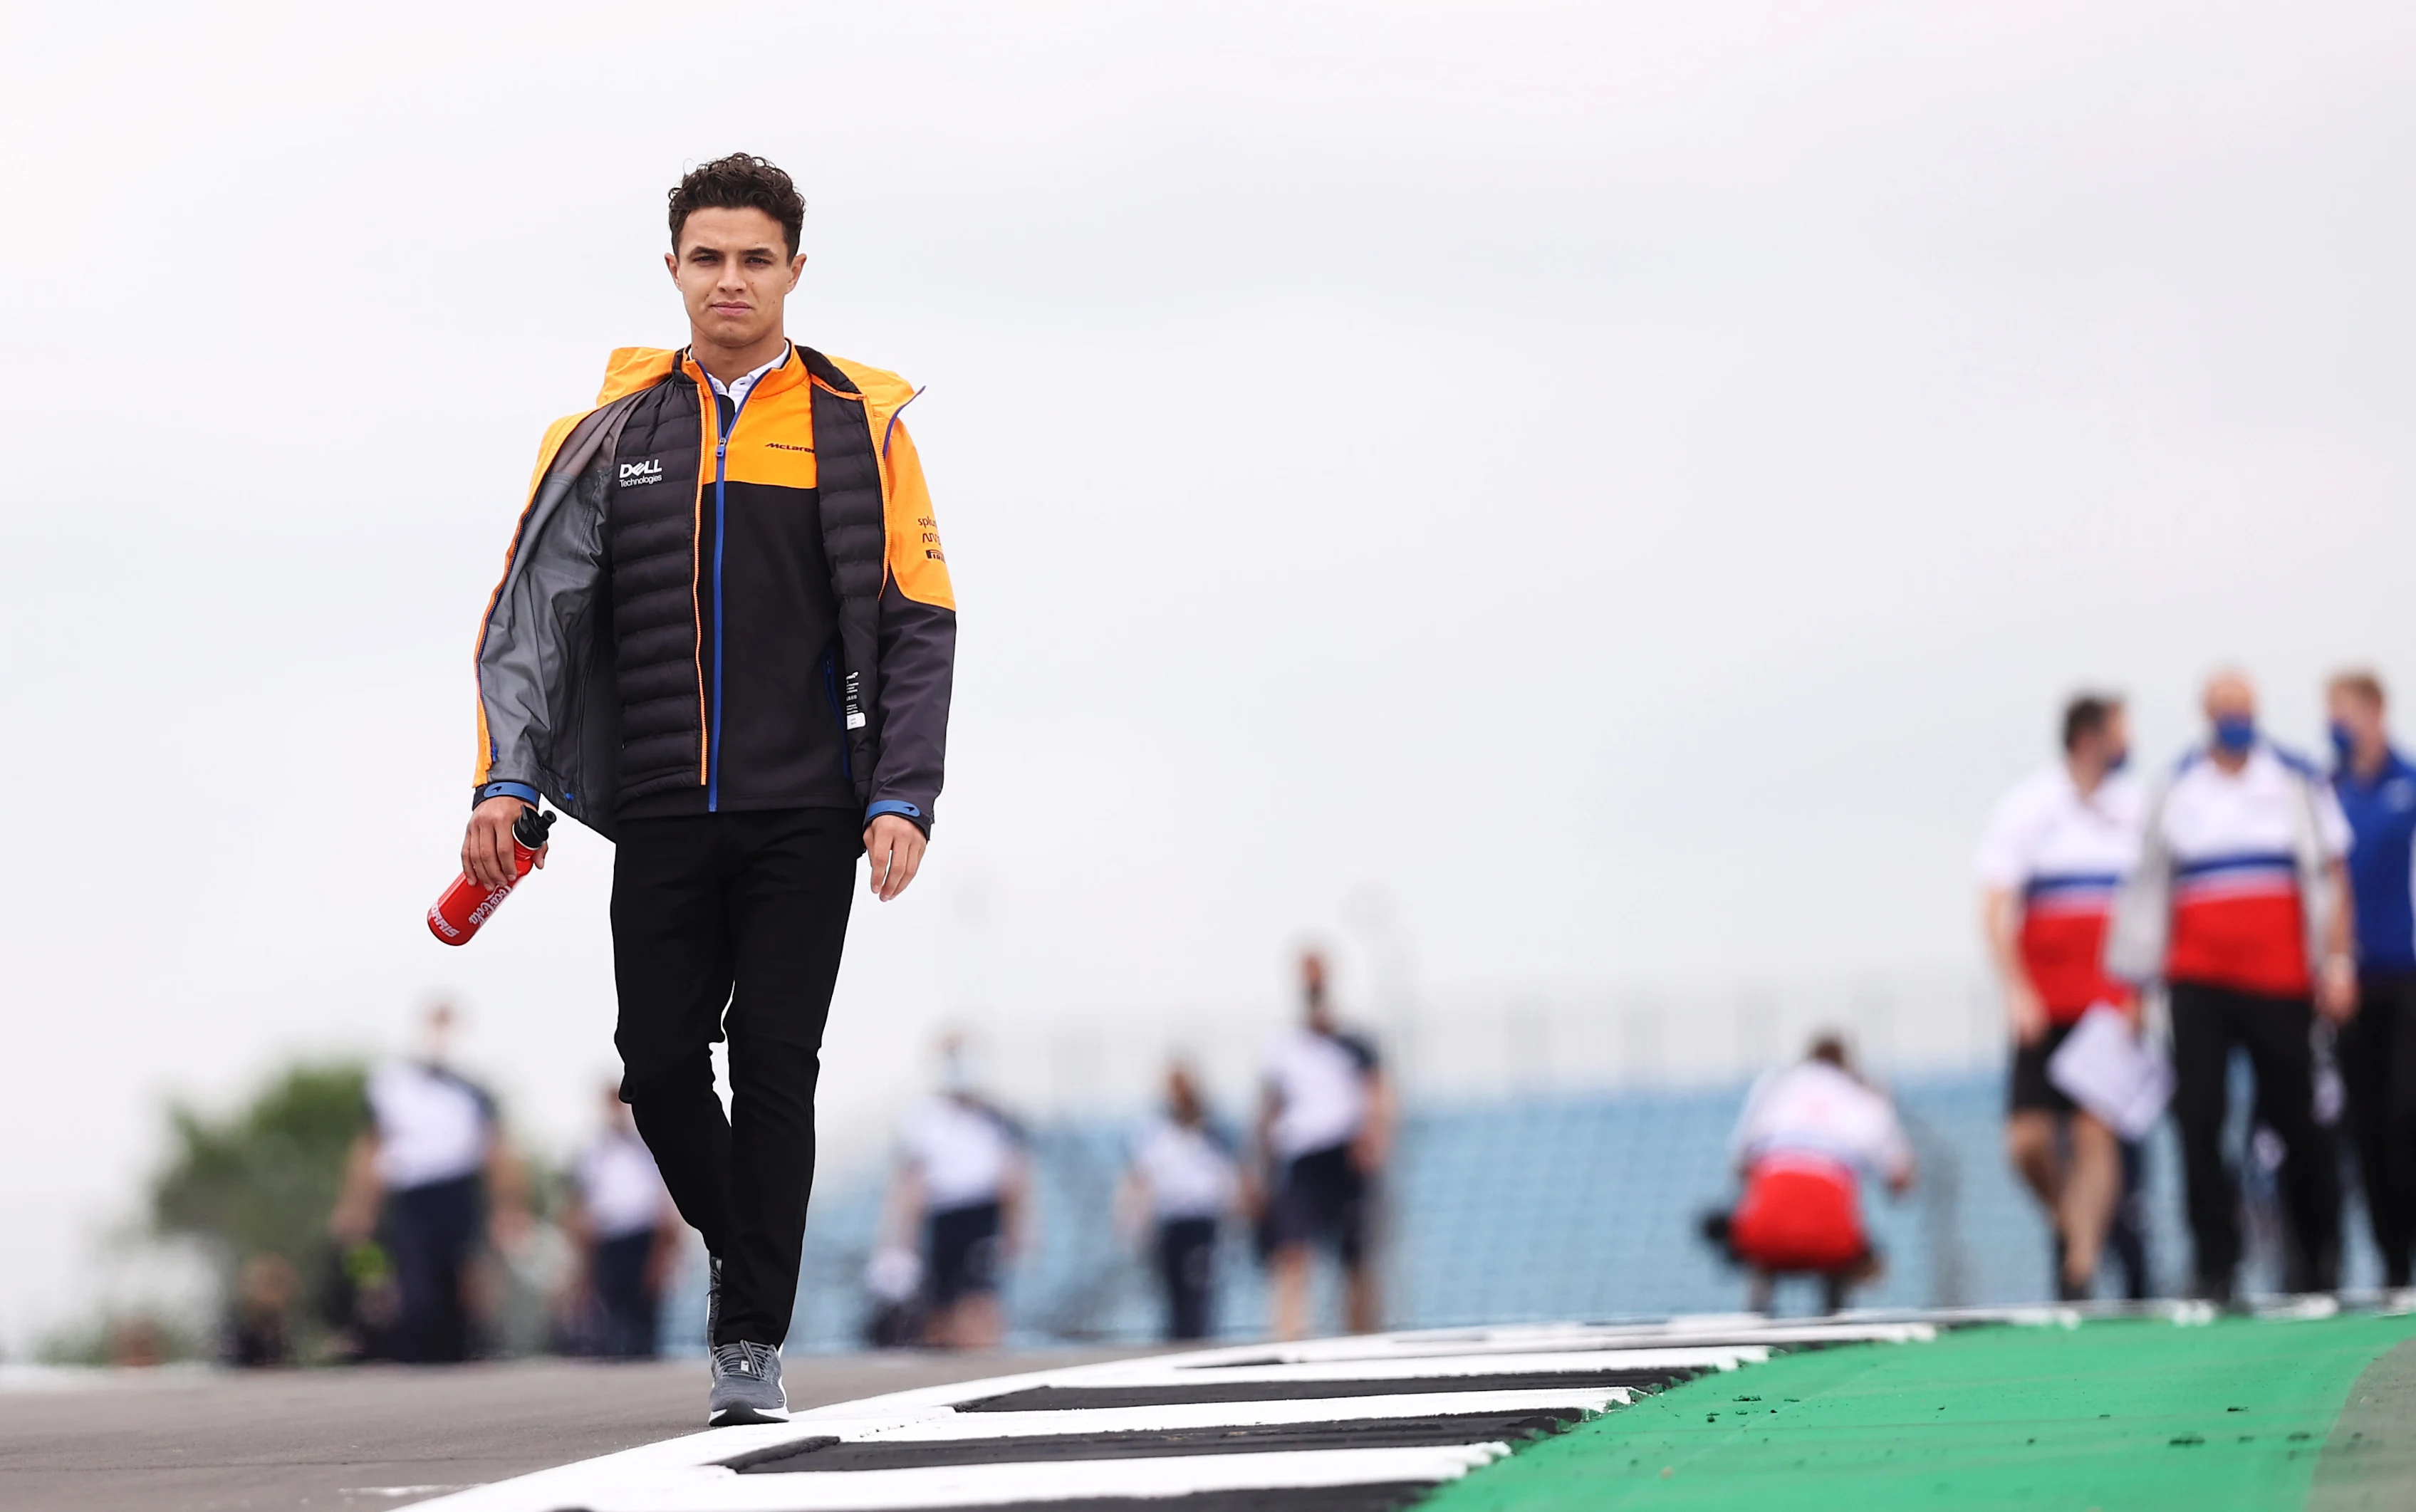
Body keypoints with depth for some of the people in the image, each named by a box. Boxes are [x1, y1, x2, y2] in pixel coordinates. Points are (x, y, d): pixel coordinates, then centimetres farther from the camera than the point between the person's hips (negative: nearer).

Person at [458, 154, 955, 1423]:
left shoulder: (858, 427, 4)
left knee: (773, 1063, -6)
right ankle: (740, 1245, 29)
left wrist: (902, 799, -8)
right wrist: (504, 781, -6)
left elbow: (918, 629, 2)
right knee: (661, 1061, 1)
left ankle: (751, 1344, 1)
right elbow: (531, 614, 6)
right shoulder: (611, 433, 9)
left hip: (806, 816, -2)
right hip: (662, 816, 2)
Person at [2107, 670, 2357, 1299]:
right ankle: (2216, 1264, -2)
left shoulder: (2297, 781, 6)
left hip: (2280, 981, -1)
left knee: (2294, 1116, 2)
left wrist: (2337, 962, -1)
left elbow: (2331, 874, 7)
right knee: (2198, 1117, -7)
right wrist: (2132, 975, 11)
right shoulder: (2175, 791, 9)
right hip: (2198, 980, 1)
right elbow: (2149, 886, 13)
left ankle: (2316, 1248, 22)